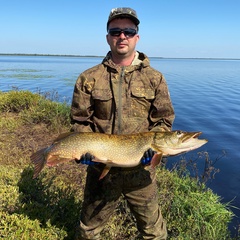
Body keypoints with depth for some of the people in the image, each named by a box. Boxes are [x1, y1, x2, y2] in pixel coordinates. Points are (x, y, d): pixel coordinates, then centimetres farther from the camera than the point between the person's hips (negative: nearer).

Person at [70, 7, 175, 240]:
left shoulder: (154, 78, 2)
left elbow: (164, 119, 1)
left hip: (140, 170, 0)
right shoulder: (89, 78, 1)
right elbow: (80, 121, 2)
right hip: (100, 169, 1)